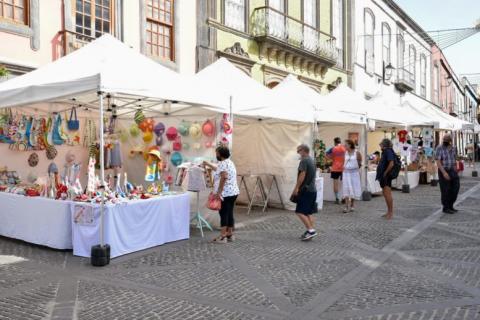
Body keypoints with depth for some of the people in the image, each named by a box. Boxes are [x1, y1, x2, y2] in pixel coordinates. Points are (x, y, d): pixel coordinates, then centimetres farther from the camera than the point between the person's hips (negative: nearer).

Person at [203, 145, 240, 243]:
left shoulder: (223, 163, -14)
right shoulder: (229, 162, 17)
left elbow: (224, 177, -26)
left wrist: (218, 192, -24)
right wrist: (208, 164, 43)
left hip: (225, 194, -9)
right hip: (233, 192, 9)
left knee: (224, 214, -5)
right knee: (229, 213, 12)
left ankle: (222, 237, -2)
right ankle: (230, 234, 18)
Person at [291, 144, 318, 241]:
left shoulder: (304, 161, -13)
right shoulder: (312, 160, 16)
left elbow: (302, 175, -19)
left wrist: (296, 188, -16)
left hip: (305, 190, -10)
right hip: (313, 189, 10)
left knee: (300, 212, -8)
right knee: (309, 213, 11)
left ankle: (311, 230, -11)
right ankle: (311, 231, 10)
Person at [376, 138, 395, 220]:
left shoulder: (388, 152, -15)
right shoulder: (385, 152, 16)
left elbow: (391, 164, -25)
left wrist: (385, 173, -18)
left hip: (386, 176, -11)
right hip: (383, 176, 11)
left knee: (387, 194, -8)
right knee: (385, 194, 14)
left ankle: (391, 213, -3)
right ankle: (389, 212, 22)